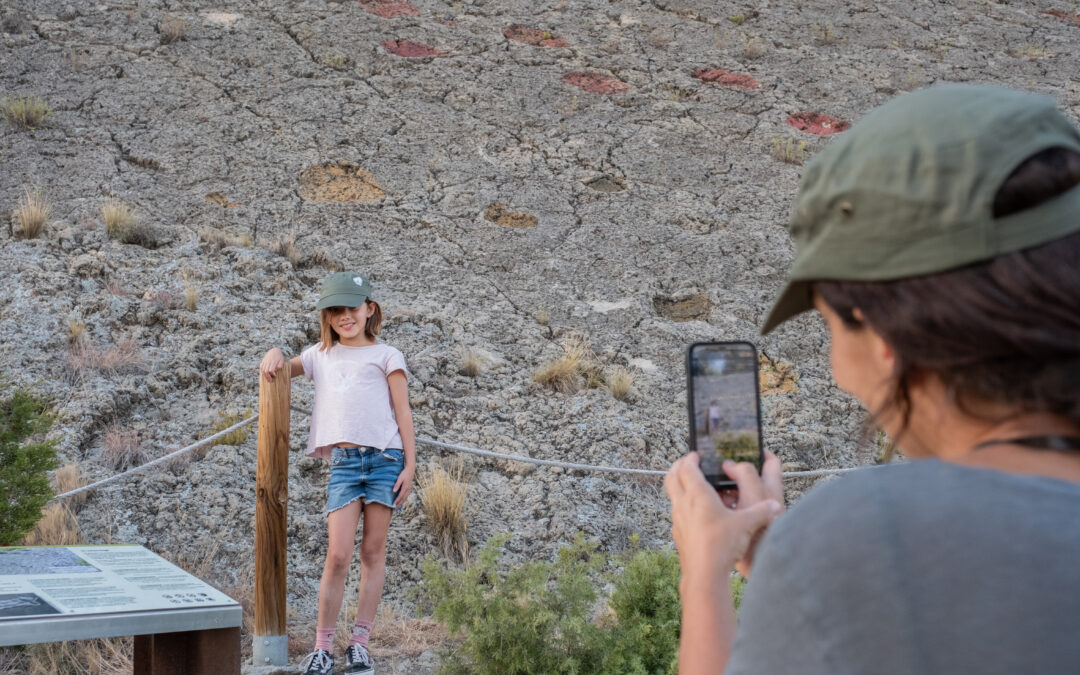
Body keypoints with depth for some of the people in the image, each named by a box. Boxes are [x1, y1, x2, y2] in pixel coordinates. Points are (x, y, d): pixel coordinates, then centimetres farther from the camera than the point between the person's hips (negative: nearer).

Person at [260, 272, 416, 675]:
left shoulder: (385, 355, 9)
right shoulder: (320, 355, 19)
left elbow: (402, 413, 6)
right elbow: (278, 373, 31)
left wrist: (410, 465, -1)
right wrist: (276, 353, 8)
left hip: (384, 457, -1)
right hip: (343, 461, 2)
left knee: (373, 551, 2)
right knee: (338, 555, -6)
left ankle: (359, 642, 7)